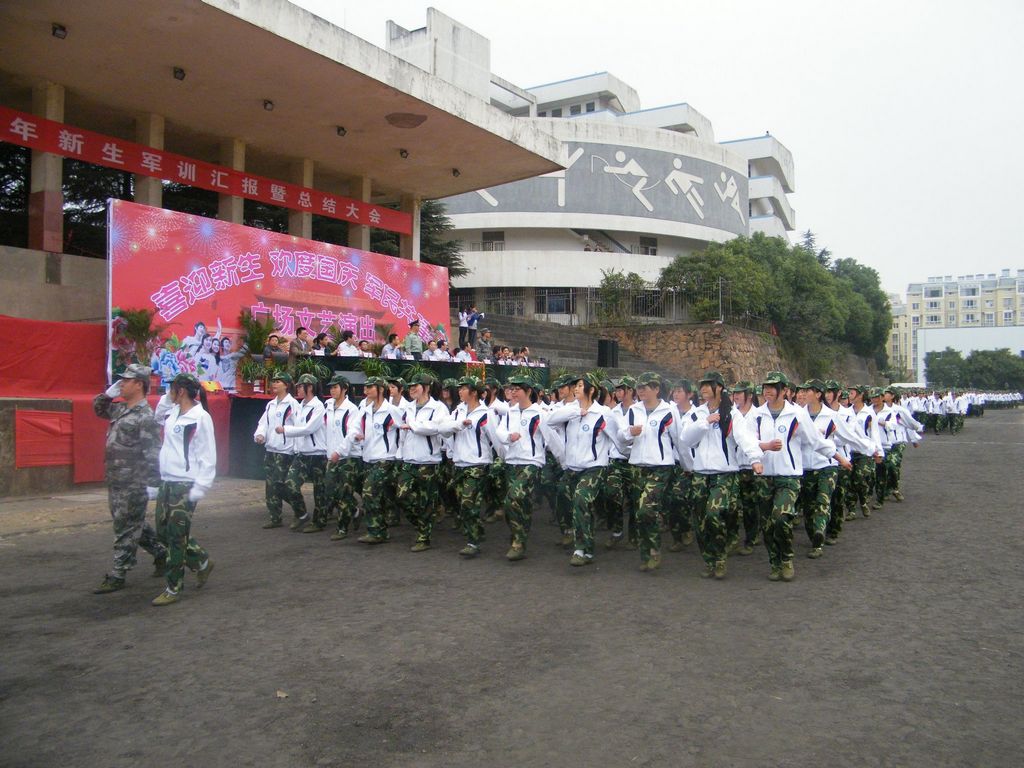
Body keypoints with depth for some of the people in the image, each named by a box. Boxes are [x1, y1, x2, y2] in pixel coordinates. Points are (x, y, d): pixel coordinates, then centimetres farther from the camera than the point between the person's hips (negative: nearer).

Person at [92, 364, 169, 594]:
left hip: (133, 485, -9)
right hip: (116, 481, 9)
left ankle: (117, 576, 8)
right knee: (134, 525, 19)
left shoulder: (145, 417, -17)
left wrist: (152, 484, -23)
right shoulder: (120, 409, 12)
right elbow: (98, 408, 30)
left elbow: (152, 453, -21)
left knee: (126, 530, 0)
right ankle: (161, 553, 32)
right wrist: (108, 393, 10)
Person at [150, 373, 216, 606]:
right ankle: (202, 562, 33)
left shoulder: (200, 417, -13)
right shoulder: (172, 412, 9)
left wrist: (199, 489, -17)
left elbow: (207, 457, -14)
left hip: (185, 485, -8)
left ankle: (173, 588, 11)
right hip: (166, 482, 8)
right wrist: (167, 397, 14)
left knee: (177, 536, -1)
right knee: (163, 531, 15)